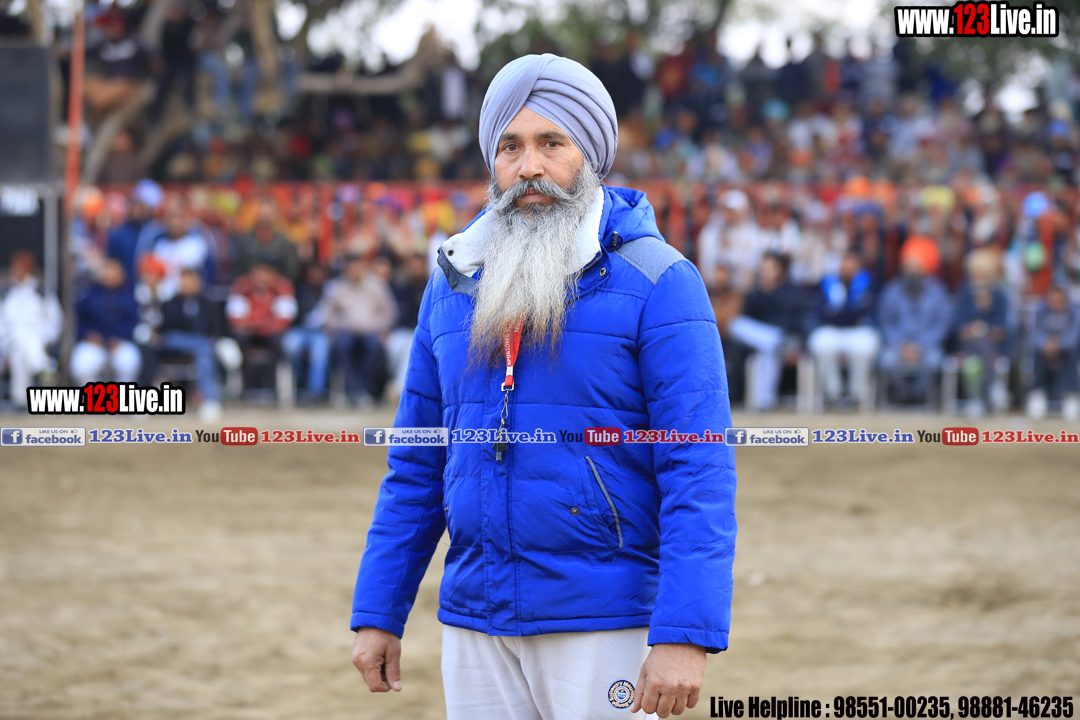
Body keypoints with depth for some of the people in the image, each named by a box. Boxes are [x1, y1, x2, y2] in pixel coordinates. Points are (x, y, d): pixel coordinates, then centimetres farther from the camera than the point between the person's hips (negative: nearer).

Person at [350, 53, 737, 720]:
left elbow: (701, 474, -13)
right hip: (476, 627, 5)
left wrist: (687, 637, -22)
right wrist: (378, 614, 9)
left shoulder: (658, 283, -6)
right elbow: (416, 466, 15)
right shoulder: (455, 284, 11)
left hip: (606, 627, -5)